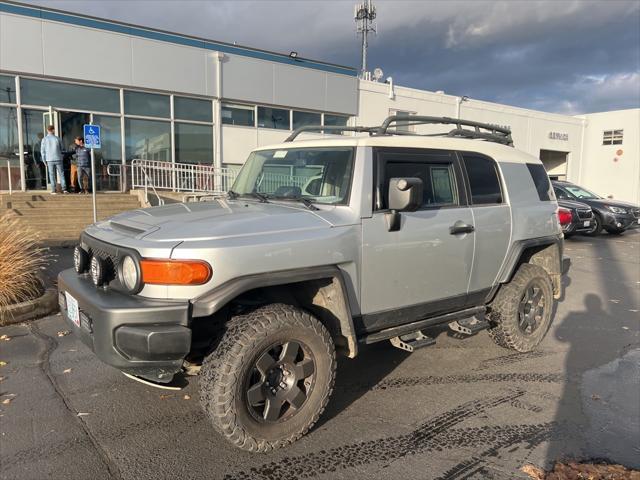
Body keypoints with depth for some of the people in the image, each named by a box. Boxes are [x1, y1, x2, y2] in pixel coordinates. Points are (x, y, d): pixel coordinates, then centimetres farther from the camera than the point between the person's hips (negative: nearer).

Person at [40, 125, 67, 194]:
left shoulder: (44, 139, -1)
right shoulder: (57, 138, -2)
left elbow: (42, 151, 1)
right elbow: (61, 149, 8)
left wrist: (44, 161, 9)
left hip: (50, 160, 1)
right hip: (58, 159, 0)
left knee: (52, 175, 5)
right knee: (61, 174, 5)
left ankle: (53, 190, 4)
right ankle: (64, 189, -2)